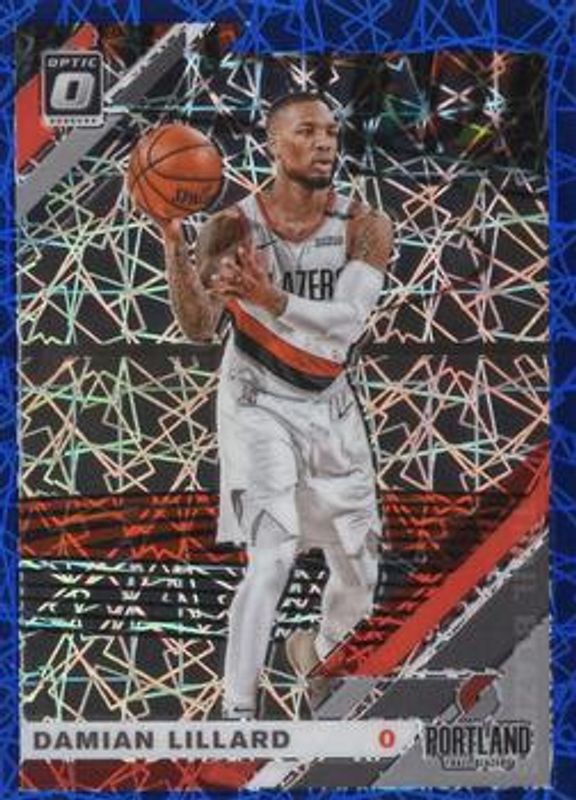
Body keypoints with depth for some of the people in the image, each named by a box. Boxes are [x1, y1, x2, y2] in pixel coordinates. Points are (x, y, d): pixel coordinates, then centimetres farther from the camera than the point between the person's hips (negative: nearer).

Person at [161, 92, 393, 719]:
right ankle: (237, 711, -6)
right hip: (259, 403, -3)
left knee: (360, 565, 13)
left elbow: (348, 321, -24)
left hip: (330, 405, 4)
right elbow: (199, 328, -19)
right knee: (273, 557, -18)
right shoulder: (234, 226, -12)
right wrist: (173, 244, -32)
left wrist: (271, 299, -40)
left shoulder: (363, 227, -9)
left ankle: (319, 651, 45)